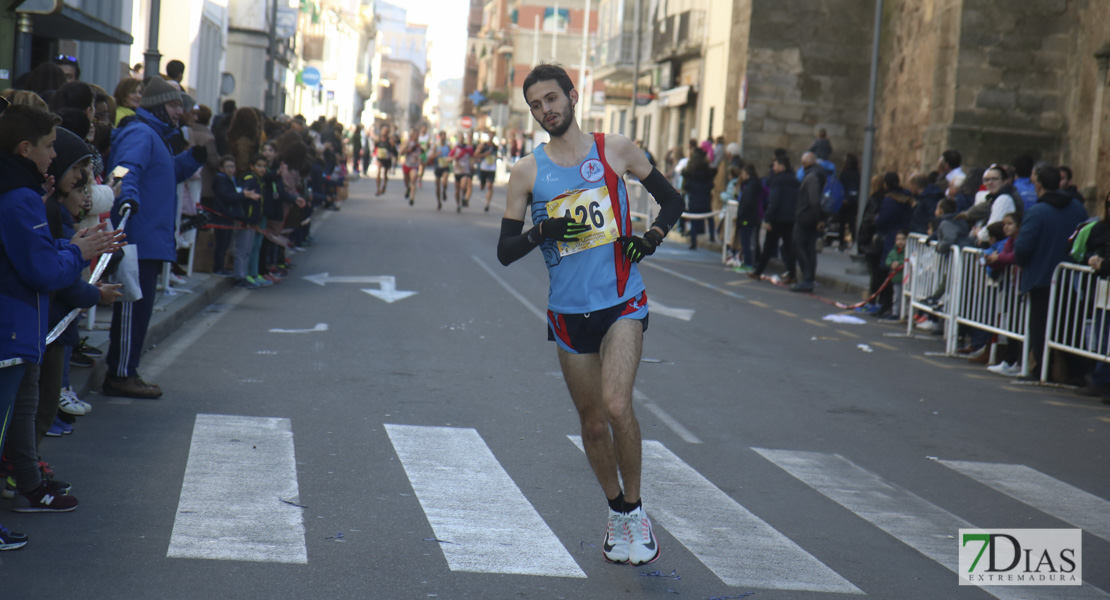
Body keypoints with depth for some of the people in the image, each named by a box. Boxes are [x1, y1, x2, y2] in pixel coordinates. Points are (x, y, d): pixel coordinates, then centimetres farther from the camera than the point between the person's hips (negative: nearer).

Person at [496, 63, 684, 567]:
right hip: (568, 312, 2)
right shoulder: (527, 171, 3)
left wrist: (652, 237, -5)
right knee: (592, 423, 9)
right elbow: (505, 250, 3)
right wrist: (544, 231, -15)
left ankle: (635, 511, 0)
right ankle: (617, 515, 30)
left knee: (616, 407, -20)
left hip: (622, 302, -2)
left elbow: (672, 200, 13)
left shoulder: (616, 151, 2)